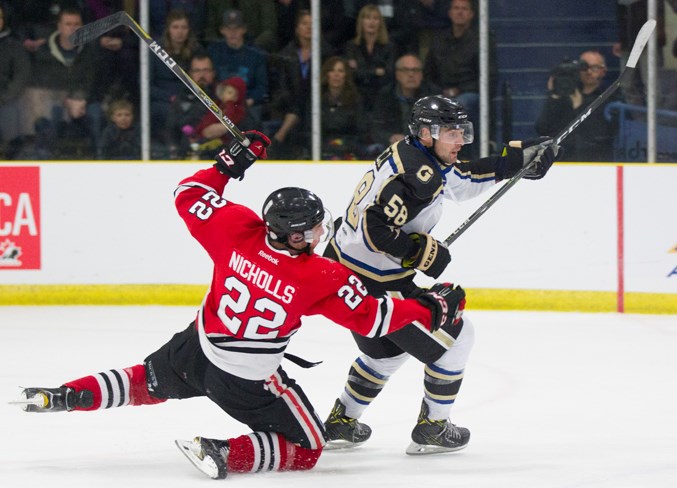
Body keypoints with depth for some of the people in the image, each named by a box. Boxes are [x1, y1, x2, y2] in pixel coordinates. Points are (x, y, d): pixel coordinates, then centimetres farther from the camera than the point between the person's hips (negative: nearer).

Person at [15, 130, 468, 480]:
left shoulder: (239, 230, -13)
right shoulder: (323, 279, -23)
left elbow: (191, 197, 0)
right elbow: (373, 318, -15)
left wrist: (228, 163, 9)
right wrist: (432, 308, -5)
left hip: (194, 351, 5)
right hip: (246, 383, -5)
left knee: (149, 382, 33)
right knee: (306, 449, 8)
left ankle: (63, 396, 21)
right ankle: (224, 455, -12)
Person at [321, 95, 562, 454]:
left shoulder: (408, 155, 10)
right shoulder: (418, 173, -22)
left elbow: (464, 178, 25)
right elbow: (377, 228, -30)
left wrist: (520, 157, 23)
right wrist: (424, 252, -18)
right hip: (376, 285, -10)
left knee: (387, 349, 31)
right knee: (454, 337, 6)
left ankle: (340, 424, 37)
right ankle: (431, 430, 13)